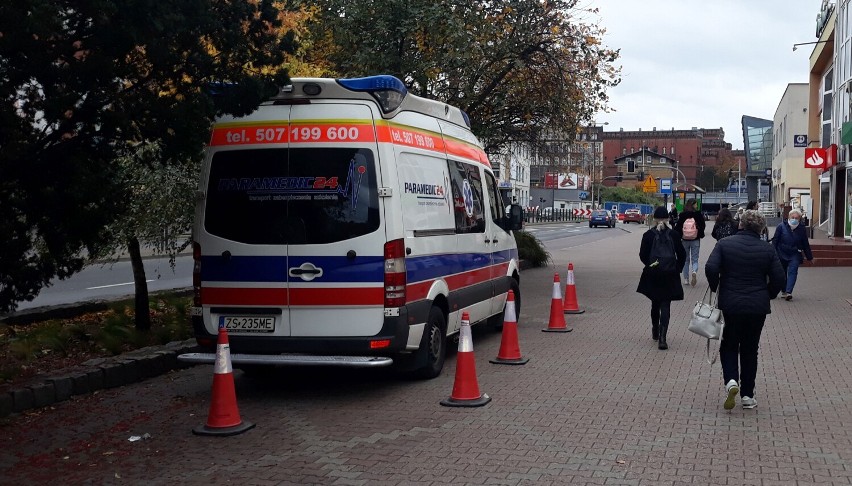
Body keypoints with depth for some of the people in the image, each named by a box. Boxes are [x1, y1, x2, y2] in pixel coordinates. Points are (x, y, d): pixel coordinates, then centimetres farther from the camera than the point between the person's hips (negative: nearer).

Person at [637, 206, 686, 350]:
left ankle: (655, 332, 33)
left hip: (652, 275, 1)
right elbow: (682, 255, -2)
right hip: (670, 275, -1)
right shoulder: (674, 235, -5)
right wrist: (677, 269, 10)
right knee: (665, 306, -1)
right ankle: (662, 338, -12)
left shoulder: (648, 235, -6)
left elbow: (643, 255, -5)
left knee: (655, 303, 19)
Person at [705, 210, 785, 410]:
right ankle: (747, 395, 14)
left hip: (730, 304, -1)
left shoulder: (724, 244, -4)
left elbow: (710, 268, -14)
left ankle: (731, 381, -11)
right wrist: (767, 295, 16)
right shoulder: (767, 250, 0)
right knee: (750, 349, 12)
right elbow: (779, 278, -1)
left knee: (729, 345, 14)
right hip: (758, 306, 1)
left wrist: (715, 288, 4)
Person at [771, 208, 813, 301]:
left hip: (795, 255, 0)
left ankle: (788, 292, -24)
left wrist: (810, 257, 14)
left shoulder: (802, 229, 1)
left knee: (792, 272, -15)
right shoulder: (781, 227, -5)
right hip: (781, 254, 0)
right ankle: (784, 291, 26)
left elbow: (805, 244, 10)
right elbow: (775, 240, -2)